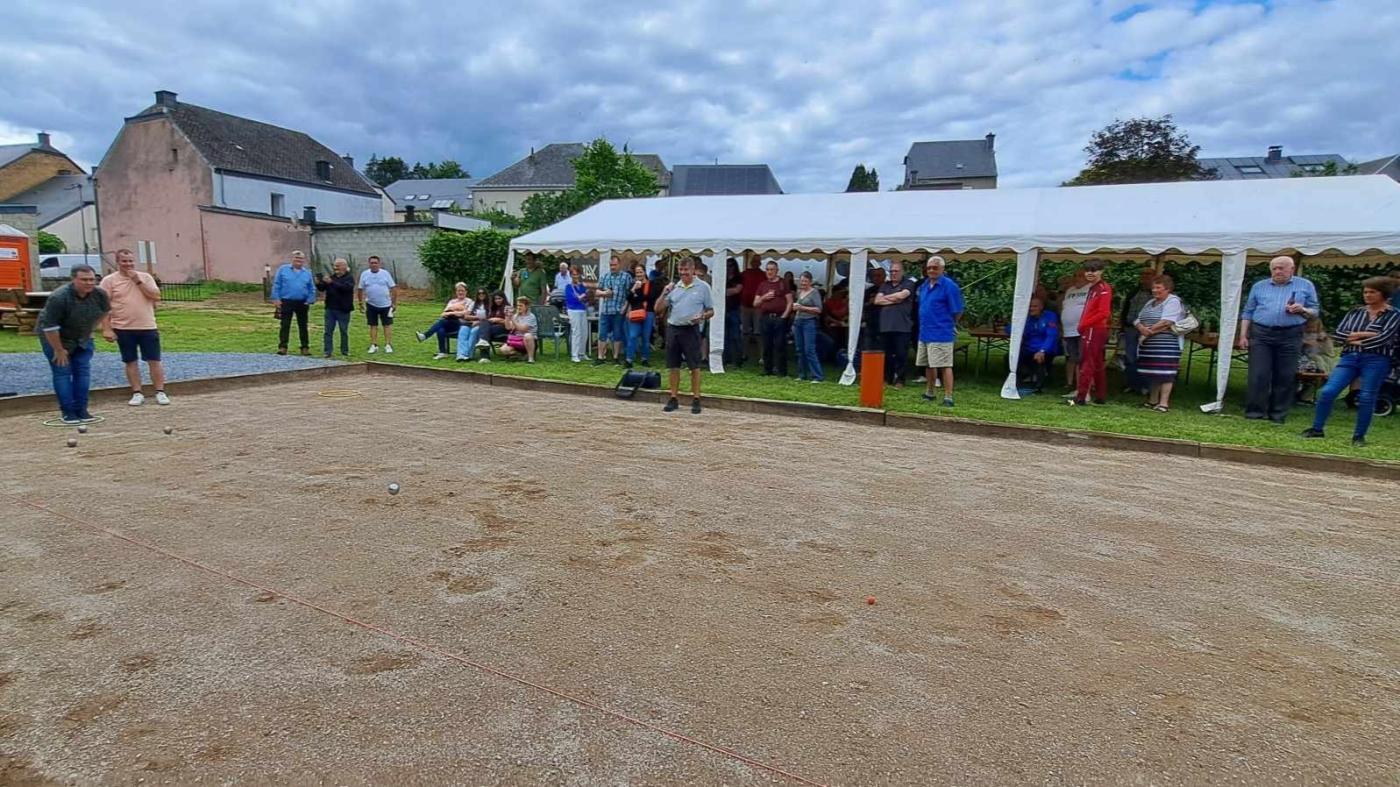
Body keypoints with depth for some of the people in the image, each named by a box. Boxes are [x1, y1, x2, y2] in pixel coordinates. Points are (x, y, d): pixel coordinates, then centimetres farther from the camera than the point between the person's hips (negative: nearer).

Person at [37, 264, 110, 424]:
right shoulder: (58, 297, -31)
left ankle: (81, 410, 8)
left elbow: (104, 311, 7)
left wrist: (89, 329, 8)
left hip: (82, 339, 5)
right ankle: (68, 412, -1)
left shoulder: (100, 294, -16)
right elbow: (49, 326, -27)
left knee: (83, 371, 2)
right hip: (54, 337, -5)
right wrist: (58, 350, -20)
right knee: (62, 373, -4)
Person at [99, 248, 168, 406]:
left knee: (154, 361, 2)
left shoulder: (145, 277, 5)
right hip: (123, 329, -1)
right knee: (131, 362, 6)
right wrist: (106, 329, -9)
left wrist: (138, 281, -10)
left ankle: (160, 393, 8)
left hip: (148, 327, 1)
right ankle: (137, 393, 13)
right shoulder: (109, 280, -1)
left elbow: (156, 296, -6)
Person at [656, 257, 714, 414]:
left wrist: (702, 316, -16)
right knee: (673, 366, 7)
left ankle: (696, 400, 6)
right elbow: (658, 309, 8)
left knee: (694, 366, -1)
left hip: (691, 330, -4)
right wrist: (664, 293, -6)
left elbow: (711, 311, 4)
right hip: (672, 329, 4)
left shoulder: (703, 287, 1)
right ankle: (673, 399, 15)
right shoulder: (674, 287, 10)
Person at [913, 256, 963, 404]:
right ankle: (929, 393, 30)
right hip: (924, 333, 8)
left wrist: (945, 324, 2)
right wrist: (925, 325, 15)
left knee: (945, 366, -7)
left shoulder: (949, 286, -11)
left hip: (941, 334, -8)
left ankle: (948, 398, -3)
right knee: (928, 365, 17)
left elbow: (957, 312, -9)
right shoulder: (924, 286, 12)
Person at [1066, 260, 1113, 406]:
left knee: (1087, 364, -10)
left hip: (1095, 331, -10)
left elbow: (1104, 312, -19)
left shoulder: (1104, 289, -11)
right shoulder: (1093, 288, 18)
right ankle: (1101, 397, 21)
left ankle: (1081, 397, -11)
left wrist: (1084, 324, -15)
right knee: (1097, 366, 14)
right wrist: (1083, 325, 8)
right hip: (1088, 331, 10)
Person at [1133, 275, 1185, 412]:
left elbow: (1167, 322, -18)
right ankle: (1152, 400, 21)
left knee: (1164, 372, -8)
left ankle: (1164, 403, -7)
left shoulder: (1173, 301, -6)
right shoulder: (1150, 302, 19)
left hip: (1166, 344, -8)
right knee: (1151, 372, 11)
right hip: (1148, 344, 8)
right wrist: (1142, 329, -10)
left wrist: (1150, 331, -11)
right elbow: (1137, 320, 11)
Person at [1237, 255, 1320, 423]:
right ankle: (1255, 411, 3)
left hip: (1290, 336, 0)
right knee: (1258, 375, -4)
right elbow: (1248, 312, 11)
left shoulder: (1305, 286, 10)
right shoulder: (1259, 286, 12)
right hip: (1261, 335, 0)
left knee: (1285, 377, 2)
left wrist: (1302, 310, -14)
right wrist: (1243, 335, 2)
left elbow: (1315, 312, 9)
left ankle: (1278, 414, 10)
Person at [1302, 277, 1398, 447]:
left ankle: (1359, 436, 10)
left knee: (1366, 398, -2)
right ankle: (1317, 429, 4)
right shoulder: (1355, 312, 14)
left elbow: (1384, 338, -12)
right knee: (1327, 392, -7)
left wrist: (1354, 339, -6)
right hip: (1349, 357, 3)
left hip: (1376, 361, -3)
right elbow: (1337, 333, 4)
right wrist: (1364, 335, -8)